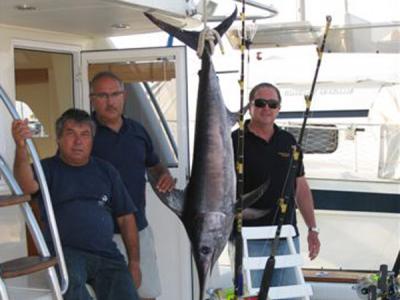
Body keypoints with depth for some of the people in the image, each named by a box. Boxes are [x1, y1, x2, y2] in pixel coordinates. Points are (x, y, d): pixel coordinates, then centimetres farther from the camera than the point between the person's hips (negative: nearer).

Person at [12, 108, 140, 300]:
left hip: (107, 255, 3)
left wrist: (134, 262, 11)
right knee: (71, 280, -36)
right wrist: (21, 147, -33)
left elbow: (126, 218, 19)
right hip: (65, 252, -3)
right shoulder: (48, 168, 10)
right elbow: (28, 185, -15)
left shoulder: (106, 171, 19)